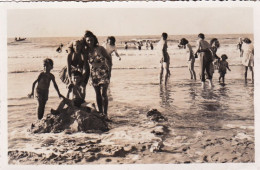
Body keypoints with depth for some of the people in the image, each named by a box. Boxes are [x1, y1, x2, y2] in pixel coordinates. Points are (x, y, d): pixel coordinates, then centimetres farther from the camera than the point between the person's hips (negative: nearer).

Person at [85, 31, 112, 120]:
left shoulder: (100, 49, -12)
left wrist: (109, 66, -9)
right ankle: (100, 113, 19)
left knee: (103, 93, -11)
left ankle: (105, 114, -7)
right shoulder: (86, 51, -3)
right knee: (98, 94, 9)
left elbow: (108, 57, -2)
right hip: (94, 74, 4)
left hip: (104, 73, -4)